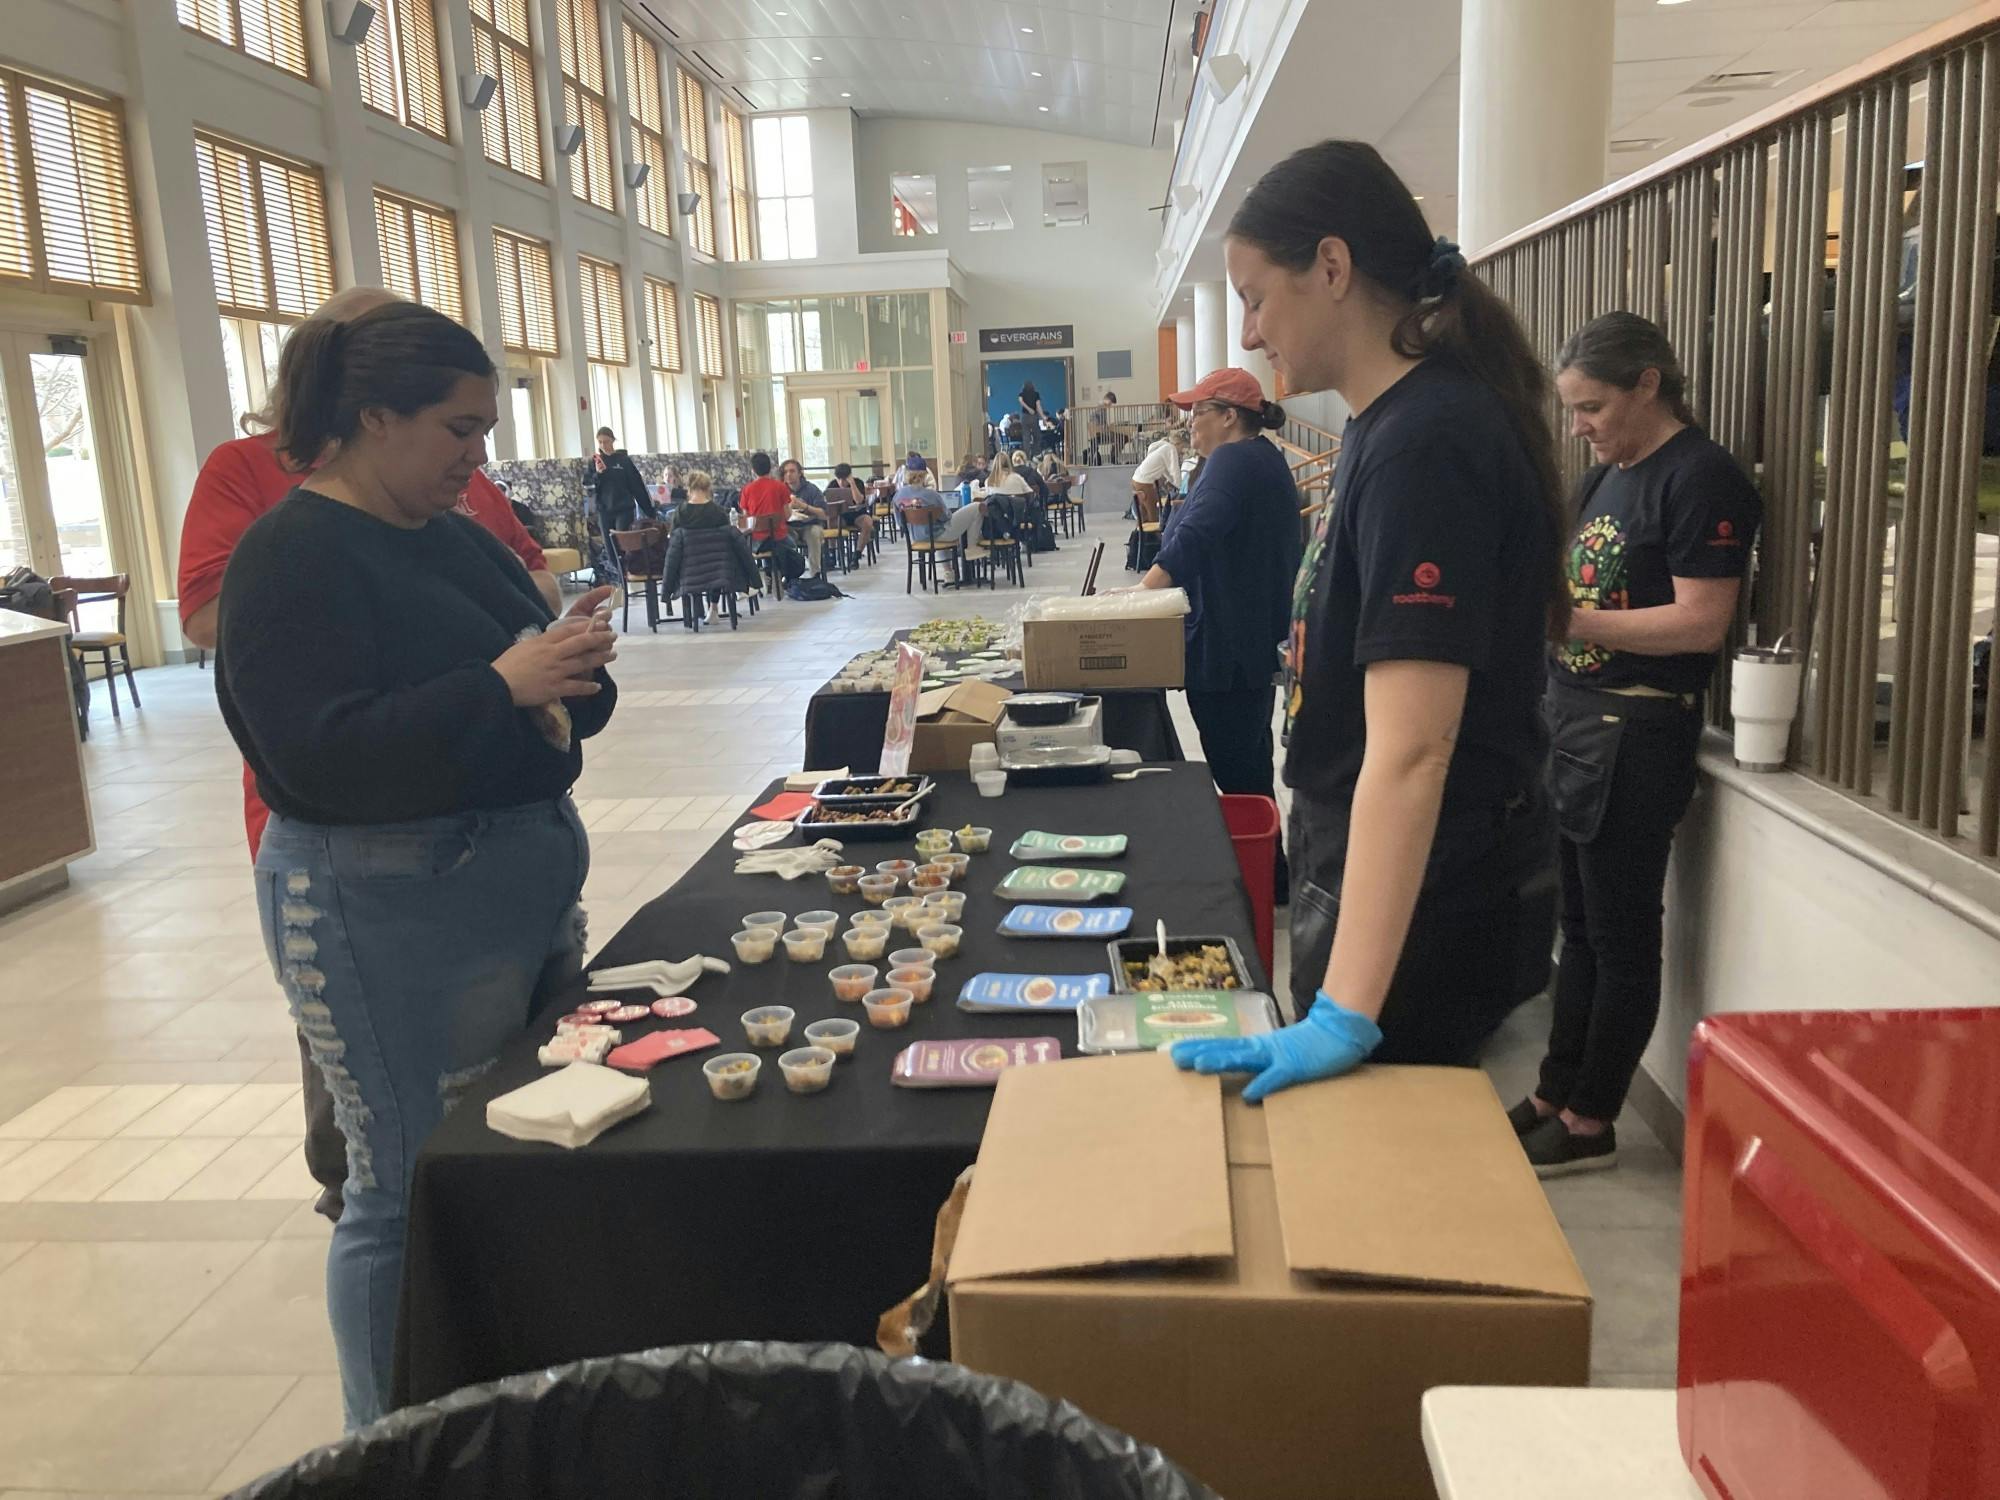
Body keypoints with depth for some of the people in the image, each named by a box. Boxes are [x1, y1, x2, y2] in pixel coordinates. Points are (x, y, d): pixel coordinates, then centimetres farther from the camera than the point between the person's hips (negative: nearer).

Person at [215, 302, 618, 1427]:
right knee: (419, 1195, 3)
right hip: (393, 919, -8)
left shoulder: (456, 538, 11)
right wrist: (503, 683, -27)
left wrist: (568, 666, -5)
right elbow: (321, 755, -22)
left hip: (530, 880, 8)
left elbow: (549, 710, 17)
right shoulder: (294, 555, -12)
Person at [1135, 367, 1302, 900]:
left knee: (1236, 769, -3)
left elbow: (1192, 540, -31)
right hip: (1260, 641, 11)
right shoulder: (1266, 459, 15)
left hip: (1225, 649, -11)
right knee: (1251, 761, 20)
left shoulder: (1233, 462, -17)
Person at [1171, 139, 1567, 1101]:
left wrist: (1345, 1017, -34)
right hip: (1372, 873, 9)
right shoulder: (1399, 422, 7)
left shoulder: (1424, 444, -24)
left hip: (1415, 901, -9)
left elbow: (1412, 748, -31)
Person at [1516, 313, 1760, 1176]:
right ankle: (1553, 1095, 27)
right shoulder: (1604, 476, 15)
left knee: (1620, 938, 2)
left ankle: (1590, 1125, 14)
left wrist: (1562, 618, -23)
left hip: (1637, 733, -9)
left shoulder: (1701, 477, -12)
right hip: (1576, 720, 9)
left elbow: (1702, 622, -19)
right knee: (1580, 928, 16)